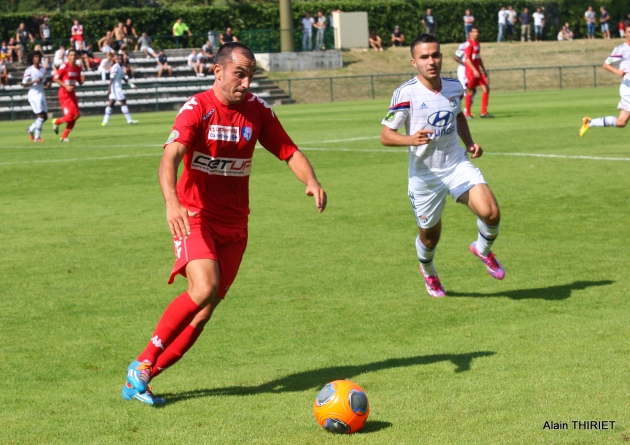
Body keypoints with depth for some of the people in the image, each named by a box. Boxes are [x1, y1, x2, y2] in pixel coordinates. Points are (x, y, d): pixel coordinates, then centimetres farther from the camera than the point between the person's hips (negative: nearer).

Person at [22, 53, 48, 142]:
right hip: (34, 95, -7)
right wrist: (35, 81, -23)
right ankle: (37, 137, -4)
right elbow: (24, 84, -11)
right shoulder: (29, 70, -9)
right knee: (41, 115, -13)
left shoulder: (43, 69, 10)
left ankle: (30, 129, 25)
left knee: (45, 116, 6)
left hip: (41, 94, 7)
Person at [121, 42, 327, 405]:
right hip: (195, 216, -5)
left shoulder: (258, 110, 1)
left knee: (204, 312, 1)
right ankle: (143, 365, -12)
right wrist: (172, 202, -47)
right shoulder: (197, 109, -15)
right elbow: (171, 157, -29)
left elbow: (290, 152, 6)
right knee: (205, 288, -27)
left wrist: (311, 181, -16)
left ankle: (141, 378, 11)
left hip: (234, 224, 5)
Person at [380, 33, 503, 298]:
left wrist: (469, 142, 9)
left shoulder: (454, 87, 2)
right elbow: (386, 136, -14)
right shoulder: (406, 93, -15)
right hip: (424, 175, -3)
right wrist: (411, 139, -33)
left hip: (458, 166, 3)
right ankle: (427, 271, 47)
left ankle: (483, 250, 16)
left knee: (490, 213, -18)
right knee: (430, 235, 11)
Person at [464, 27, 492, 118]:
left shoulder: (478, 43, 15)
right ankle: (467, 113, 8)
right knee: (470, 92, -2)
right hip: (470, 71, -8)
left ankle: (484, 112, 6)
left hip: (478, 71, 8)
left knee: (486, 89, 1)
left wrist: (483, 70, 21)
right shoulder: (469, 44, -11)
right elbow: (467, 59, -17)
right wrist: (474, 70, -23)